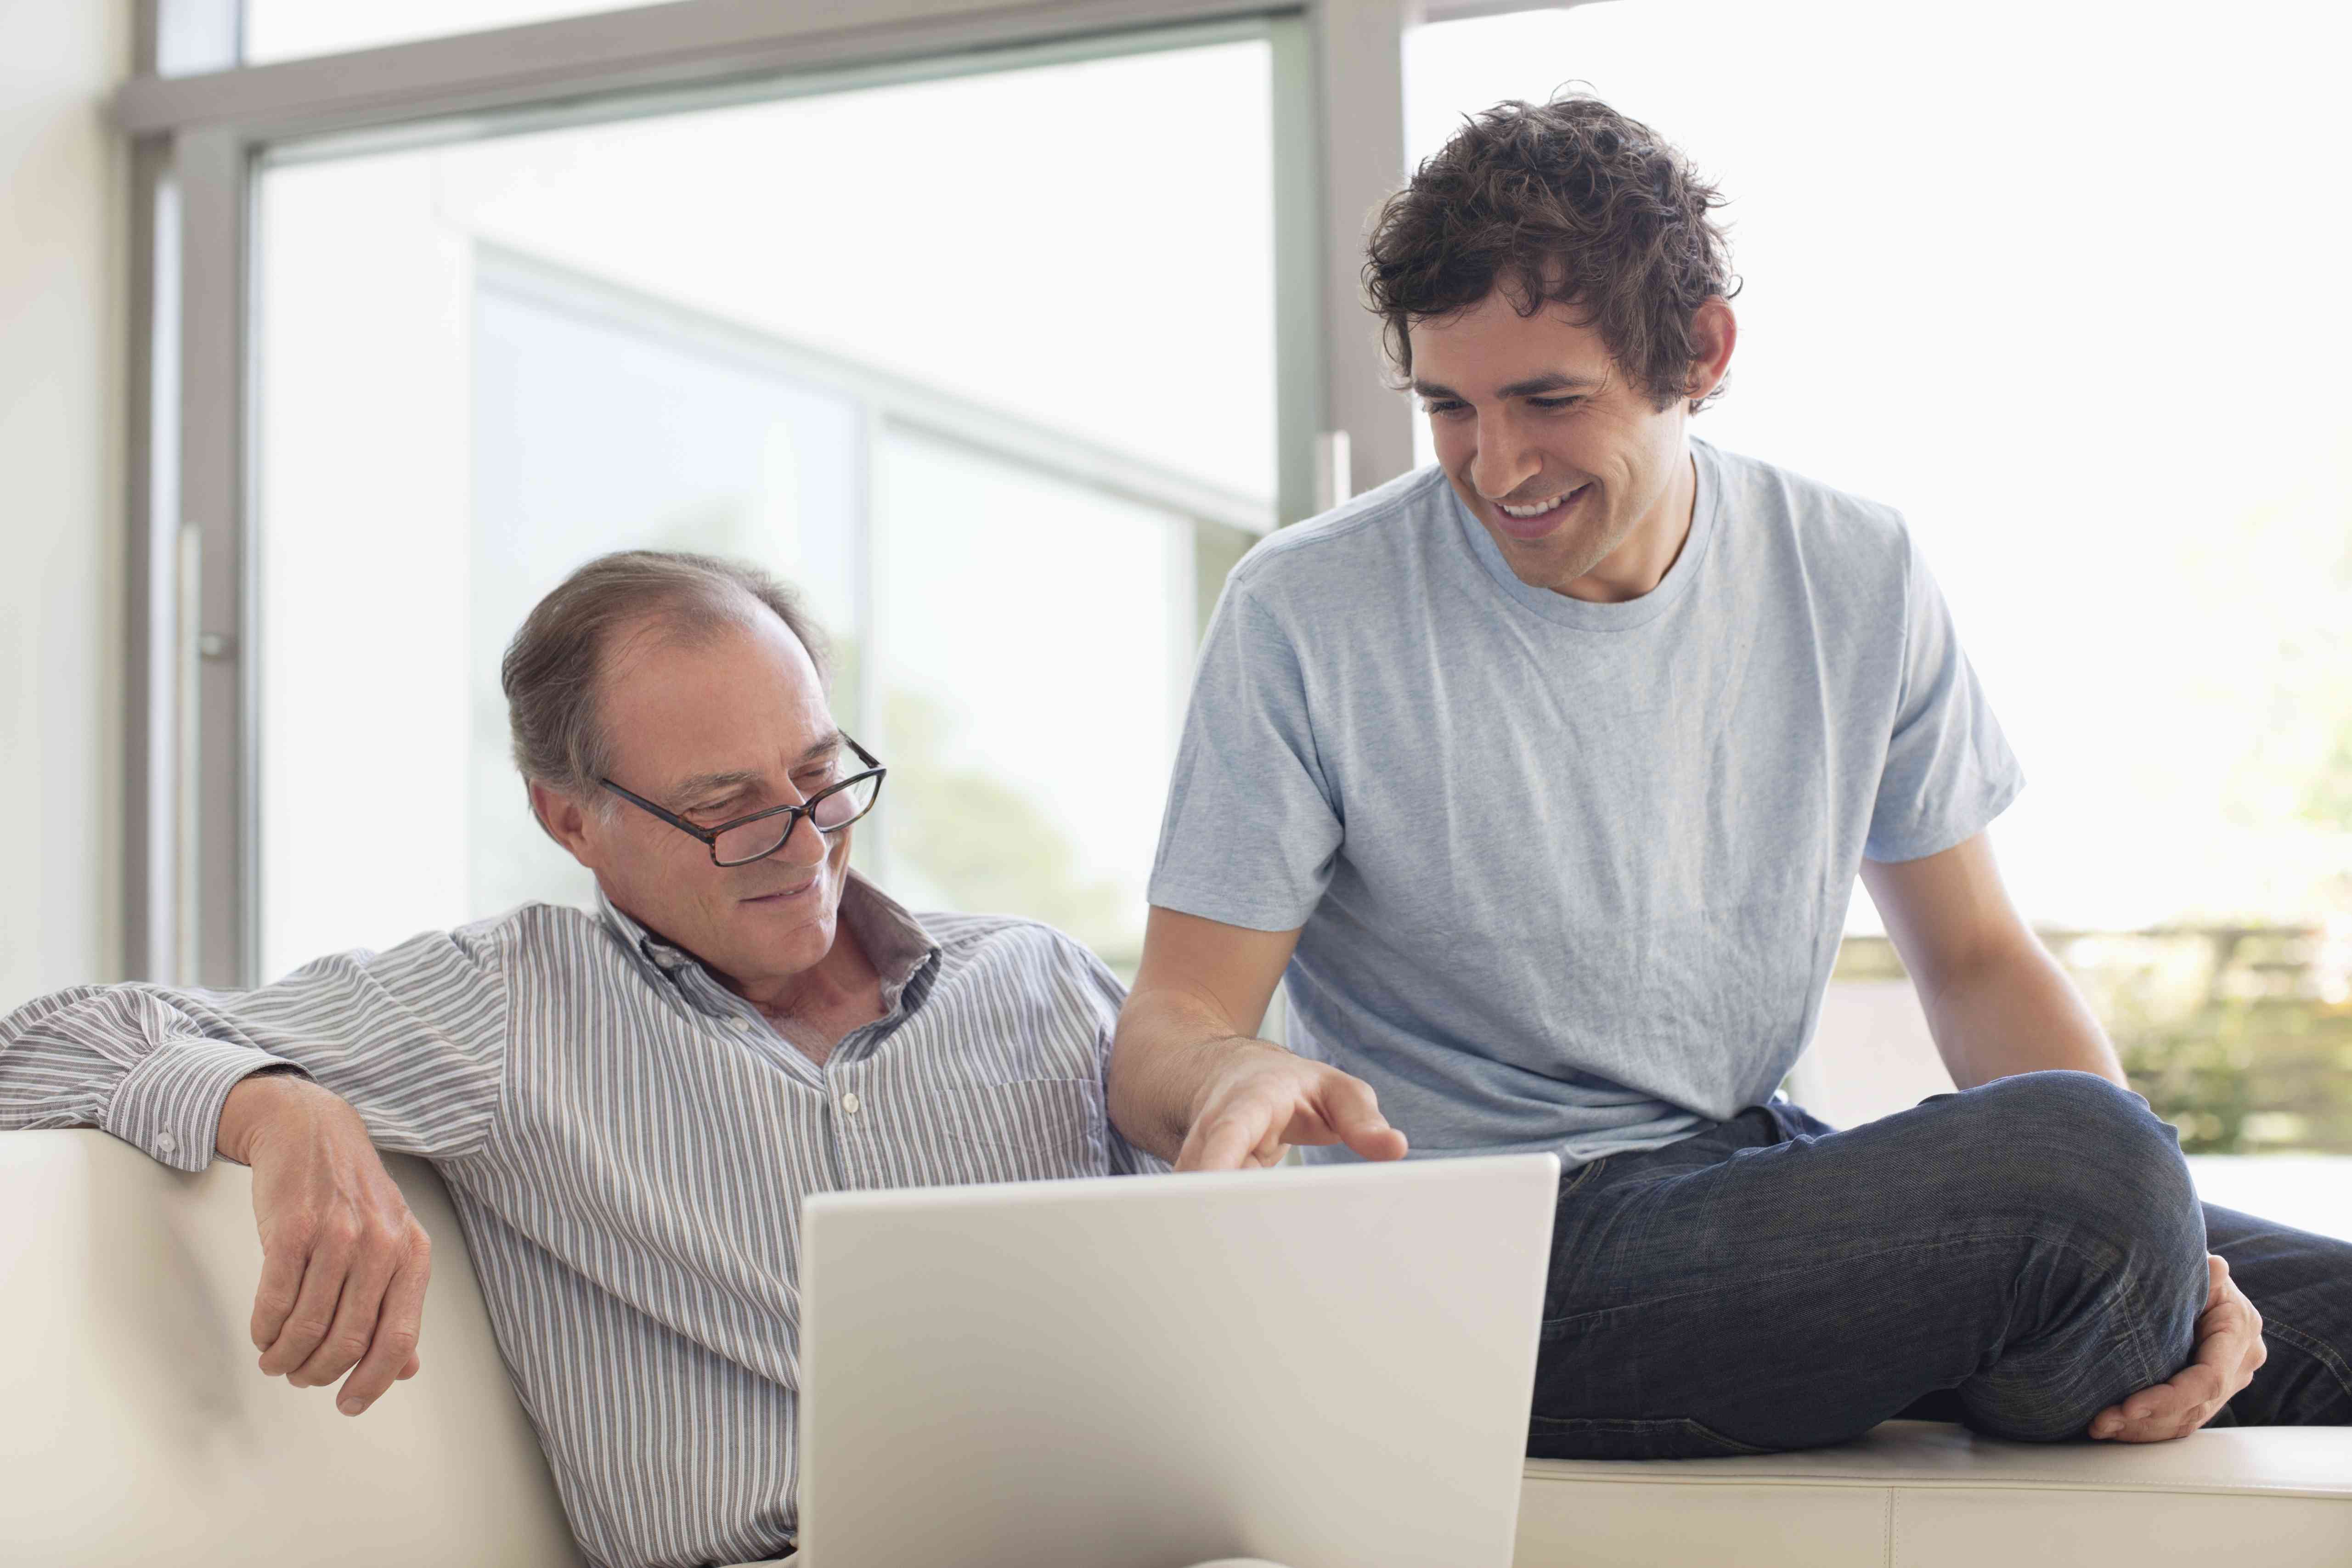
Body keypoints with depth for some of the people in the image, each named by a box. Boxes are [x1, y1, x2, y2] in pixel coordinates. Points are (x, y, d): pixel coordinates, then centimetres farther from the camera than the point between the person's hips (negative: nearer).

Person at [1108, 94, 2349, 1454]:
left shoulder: (1859, 580, 4)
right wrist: (1237, 1078, -33)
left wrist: (2143, 1228, -8)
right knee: (2070, 1150, -27)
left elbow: (1978, 959, 10)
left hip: (1765, 1174, 5)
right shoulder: (1305, 618, -8)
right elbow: (1166, 1027, -7)